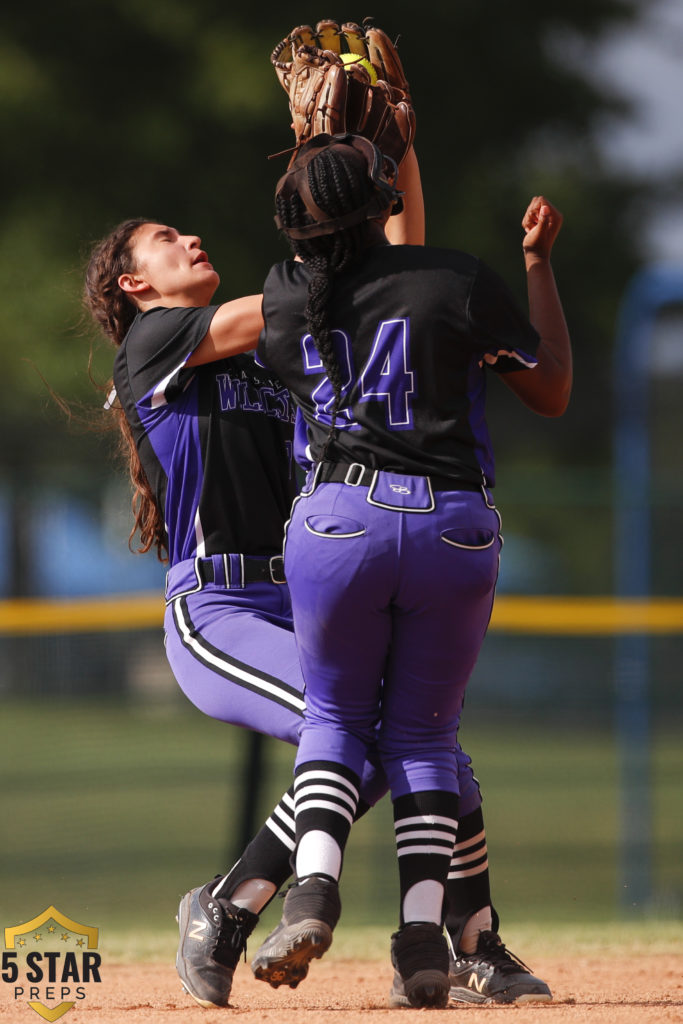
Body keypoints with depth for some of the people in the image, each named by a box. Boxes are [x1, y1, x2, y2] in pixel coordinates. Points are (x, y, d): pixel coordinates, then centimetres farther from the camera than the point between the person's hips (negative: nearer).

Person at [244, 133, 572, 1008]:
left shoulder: (283, 303, 4)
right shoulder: (455, 280, -3)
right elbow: (553, 394, 6)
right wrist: (538, 264, 13)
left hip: (338, 519, 1)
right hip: (457, 530, 0)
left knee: (335, 714, 17)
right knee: (425, 730, 13)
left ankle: (313, 887, -9)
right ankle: (423, 937, -1)